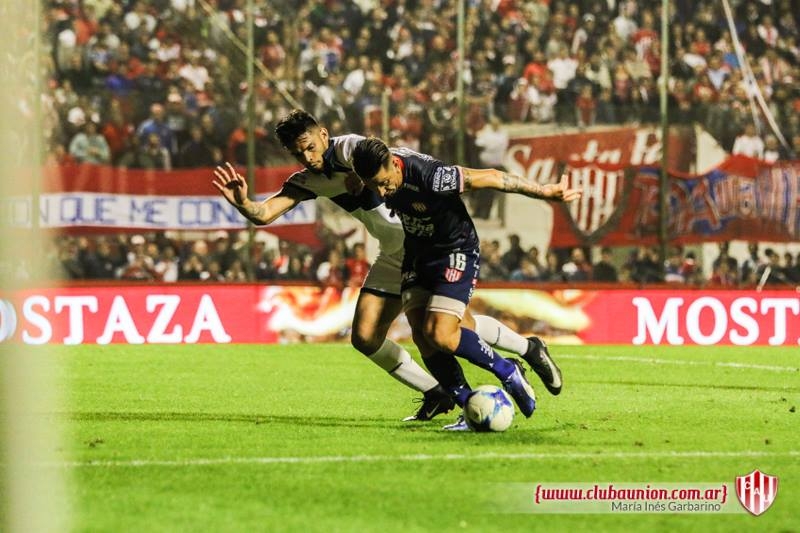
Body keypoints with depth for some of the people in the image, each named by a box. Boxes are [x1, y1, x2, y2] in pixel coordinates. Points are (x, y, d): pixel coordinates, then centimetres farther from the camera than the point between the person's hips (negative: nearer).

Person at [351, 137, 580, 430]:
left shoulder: (429, 176, -34)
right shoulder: (376, 167, -15)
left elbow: (489, 177, -25)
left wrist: (544, 192, -18)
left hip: (456, 250, -7)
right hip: (417, 252, 7)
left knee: (440, 335, -20)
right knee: (421, 336, -8)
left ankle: (509, 373, 2)